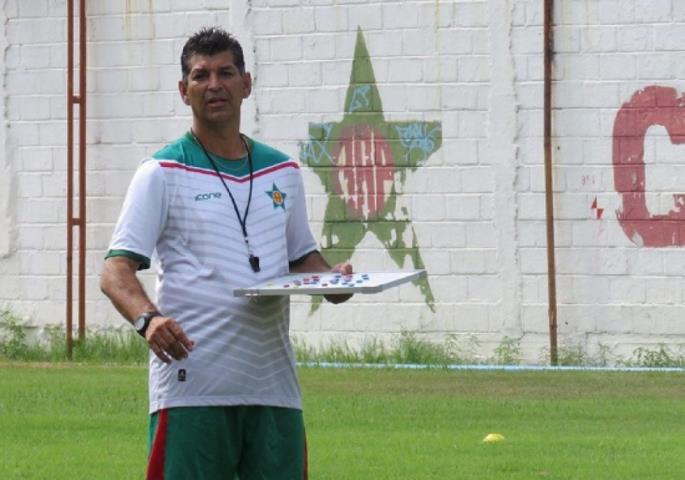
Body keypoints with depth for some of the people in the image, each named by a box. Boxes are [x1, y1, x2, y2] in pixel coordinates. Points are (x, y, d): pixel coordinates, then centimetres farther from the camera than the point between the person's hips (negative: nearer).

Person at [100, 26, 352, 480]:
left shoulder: (282, 172, 15)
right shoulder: (163, 173, 1)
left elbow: (302, 257, 25)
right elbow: (116, 271, -6)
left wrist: (332, 277, 1)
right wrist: (147, 318, -27)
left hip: (274, 385, 5)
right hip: (191, 386, -5)